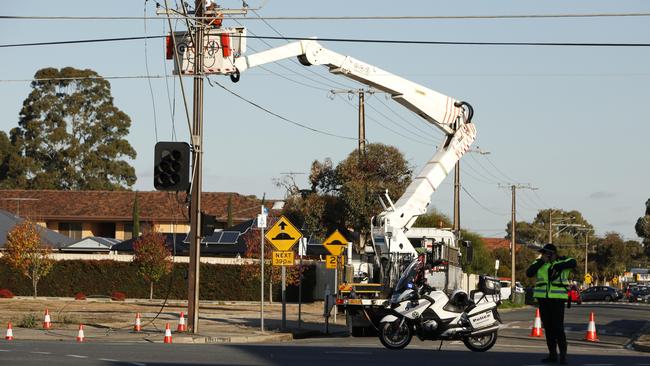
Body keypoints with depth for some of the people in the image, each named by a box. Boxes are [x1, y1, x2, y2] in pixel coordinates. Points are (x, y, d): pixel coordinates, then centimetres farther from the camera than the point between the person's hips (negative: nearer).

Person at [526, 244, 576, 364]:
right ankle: (552, 354, 16)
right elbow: (529, 273, -5)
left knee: (558, 327, -10)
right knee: (548, 327, 8)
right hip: (543, 298, 5)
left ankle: (563, 355, -7)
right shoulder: (539, 263, 9)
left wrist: (558, 266, -25)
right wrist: (541, 261, -11)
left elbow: (573, 263, -20)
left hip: (557, 299, -5)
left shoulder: (562, 261, 0)